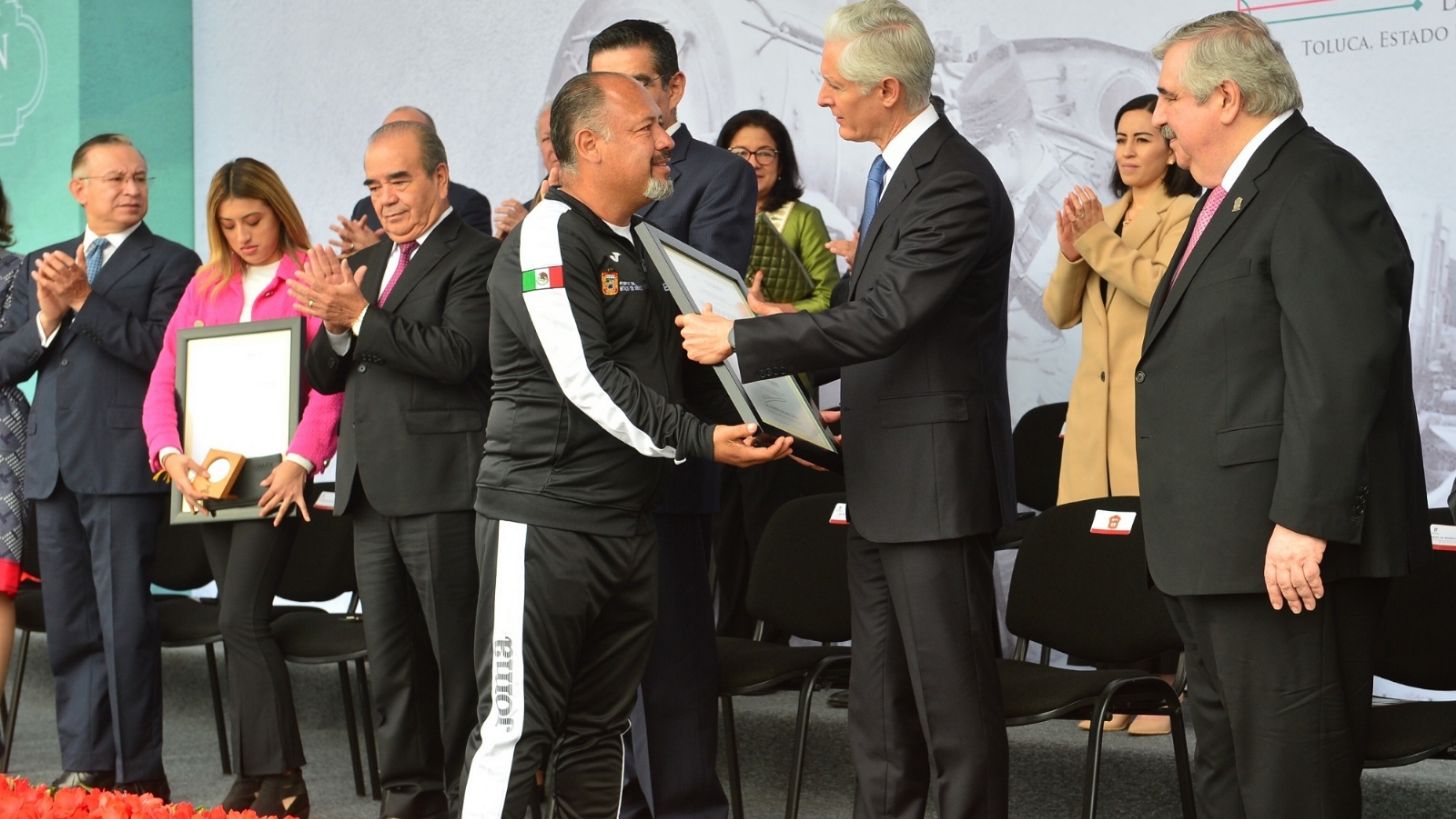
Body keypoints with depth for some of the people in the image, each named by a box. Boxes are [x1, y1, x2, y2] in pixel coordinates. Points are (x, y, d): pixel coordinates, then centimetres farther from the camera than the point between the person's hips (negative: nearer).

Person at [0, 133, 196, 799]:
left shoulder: (171, 264, 1)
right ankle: (85, 767, 16)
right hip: (54, 468, 6)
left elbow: (159, 351, -14)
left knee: (125, 622, -7)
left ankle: (138, 776, -2)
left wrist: (85, 300, -15)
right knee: (69, 627, 9)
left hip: (123, 465, -6)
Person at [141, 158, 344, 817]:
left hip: (275, 475, -6)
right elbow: (164, 378, 7)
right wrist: (171, 453, -9)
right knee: (241, 623, 8)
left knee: (241, 619, -13)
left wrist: (300, 460, -22)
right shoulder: (205, 286, 13)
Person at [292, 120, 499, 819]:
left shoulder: (474, 258, -6)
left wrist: (360, 316, -18)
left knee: (458, 658, -3)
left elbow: (455, 354, -21)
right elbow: (325, 377, 17)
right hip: (373, 495, 8)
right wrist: (333, 325, -4)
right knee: (391, 662, 13)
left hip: (441, 492, -8)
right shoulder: (364, 264, 18)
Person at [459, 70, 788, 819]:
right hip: (545, 518, -8)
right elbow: (586, 379, -19)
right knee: (516, 726, -6)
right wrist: (699, 441, -21)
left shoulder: (637, 247, 17)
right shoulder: (549, 237, -10)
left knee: (599, 728, 11)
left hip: (629, 520, 8)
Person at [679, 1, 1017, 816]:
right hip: (881, 478, 10)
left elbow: (881, 319, -25)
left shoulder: (957, 185, -19)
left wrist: (739, 340, -20)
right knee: (880, 700, 15)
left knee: (954, 697, -4)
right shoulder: (895, 168, 11)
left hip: (935, 476, -10)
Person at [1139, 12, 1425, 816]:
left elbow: (1340, 367, -23)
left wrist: (1304, 523, -26)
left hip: (1288, 550, -11)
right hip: (1220, 550, 11)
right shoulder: (1234, 193, 19)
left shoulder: (1316, 186, -15)